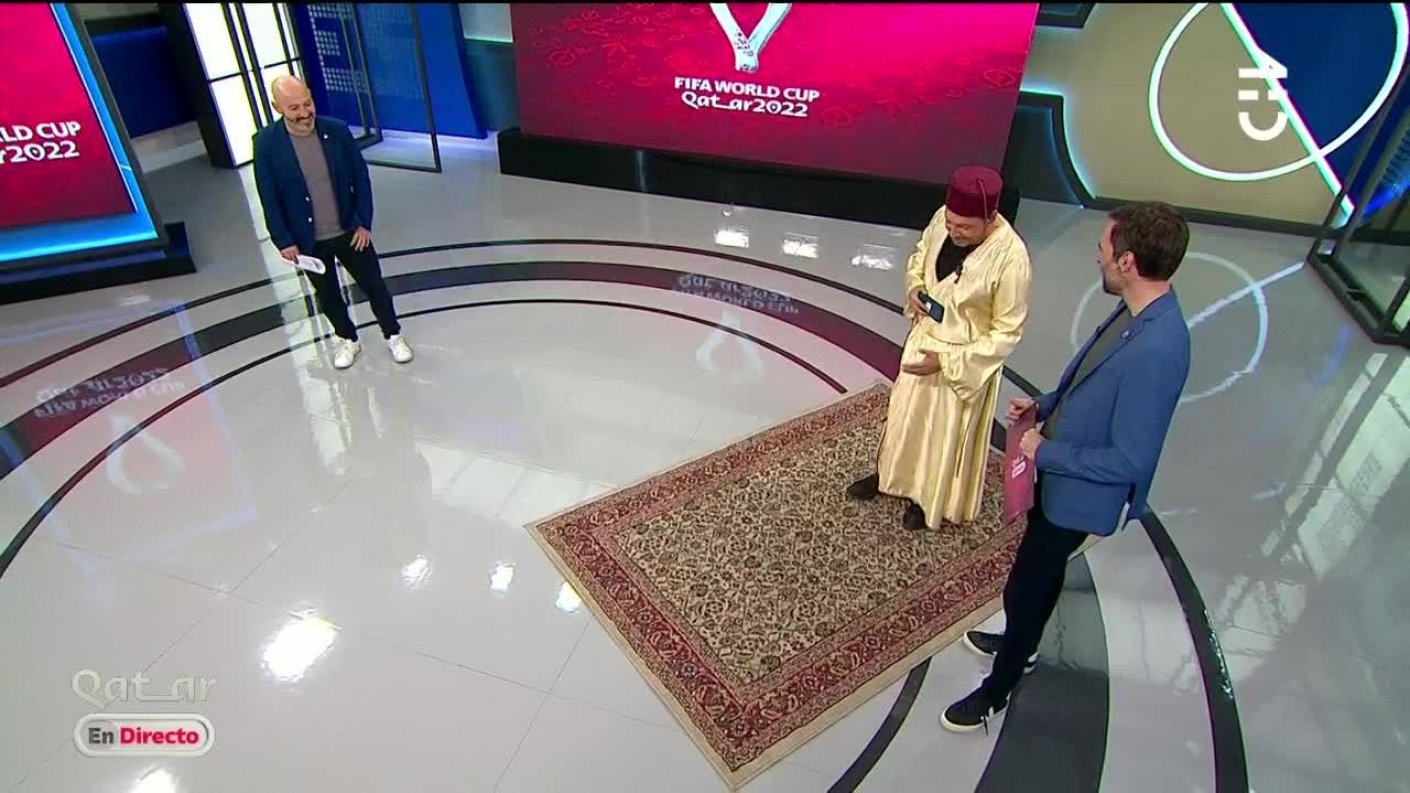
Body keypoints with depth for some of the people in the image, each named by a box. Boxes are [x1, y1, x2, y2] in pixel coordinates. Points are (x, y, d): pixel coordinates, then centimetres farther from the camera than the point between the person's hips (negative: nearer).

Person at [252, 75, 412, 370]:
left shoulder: (337, 131, -11)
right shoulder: (266, 143, -13)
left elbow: (361, 177, -3)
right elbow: (269, 198, -7)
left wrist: (364, 223, -5)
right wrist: (283, 241, -8)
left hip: (350, 232, 0)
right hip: (309, 241, 0)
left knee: (374, 285, 11)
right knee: (328, 296, 17)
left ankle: (393, 335, 32)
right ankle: (347, 339, 39)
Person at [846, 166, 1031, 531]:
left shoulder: (1010, 257, -30)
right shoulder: (943, 219, -14)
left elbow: (1007, 332, -20)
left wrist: (947, 360, -23)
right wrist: (914, 289, -10)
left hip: (967, 356, -6)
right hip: (924, 335, 6)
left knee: (946, 431, 15)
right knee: (904, 409, 24)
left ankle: (930, 499, 41)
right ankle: (889, 473, 50)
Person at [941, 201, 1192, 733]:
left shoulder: (1155, 351, -34)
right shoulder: (1136, 312, -5)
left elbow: (1129, 461, -30)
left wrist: (1047, 452, -21)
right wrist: (1044, 407, 1)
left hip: (1079, 494, -9)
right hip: (1061, 476, 9)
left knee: (1024, 587, 9)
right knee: (1041, 573, 29)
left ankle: (996, 691, 33)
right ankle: (1020, 645, 56)